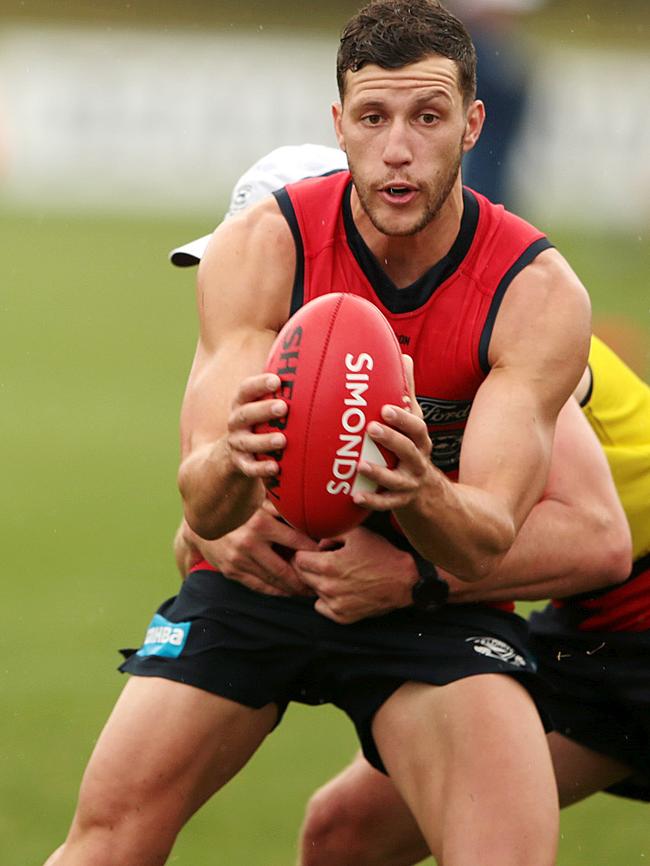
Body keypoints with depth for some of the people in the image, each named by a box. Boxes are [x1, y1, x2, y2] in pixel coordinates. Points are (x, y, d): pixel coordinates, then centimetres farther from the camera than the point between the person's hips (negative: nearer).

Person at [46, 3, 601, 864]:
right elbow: (201, 506, -23)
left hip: (432, 598, -1)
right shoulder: (261, 246, -16)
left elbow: (485, 546, -23)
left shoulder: (539, 293, -17)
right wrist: (230, 464, -48)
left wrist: (420, 491, -47)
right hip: (260, 576, 1)